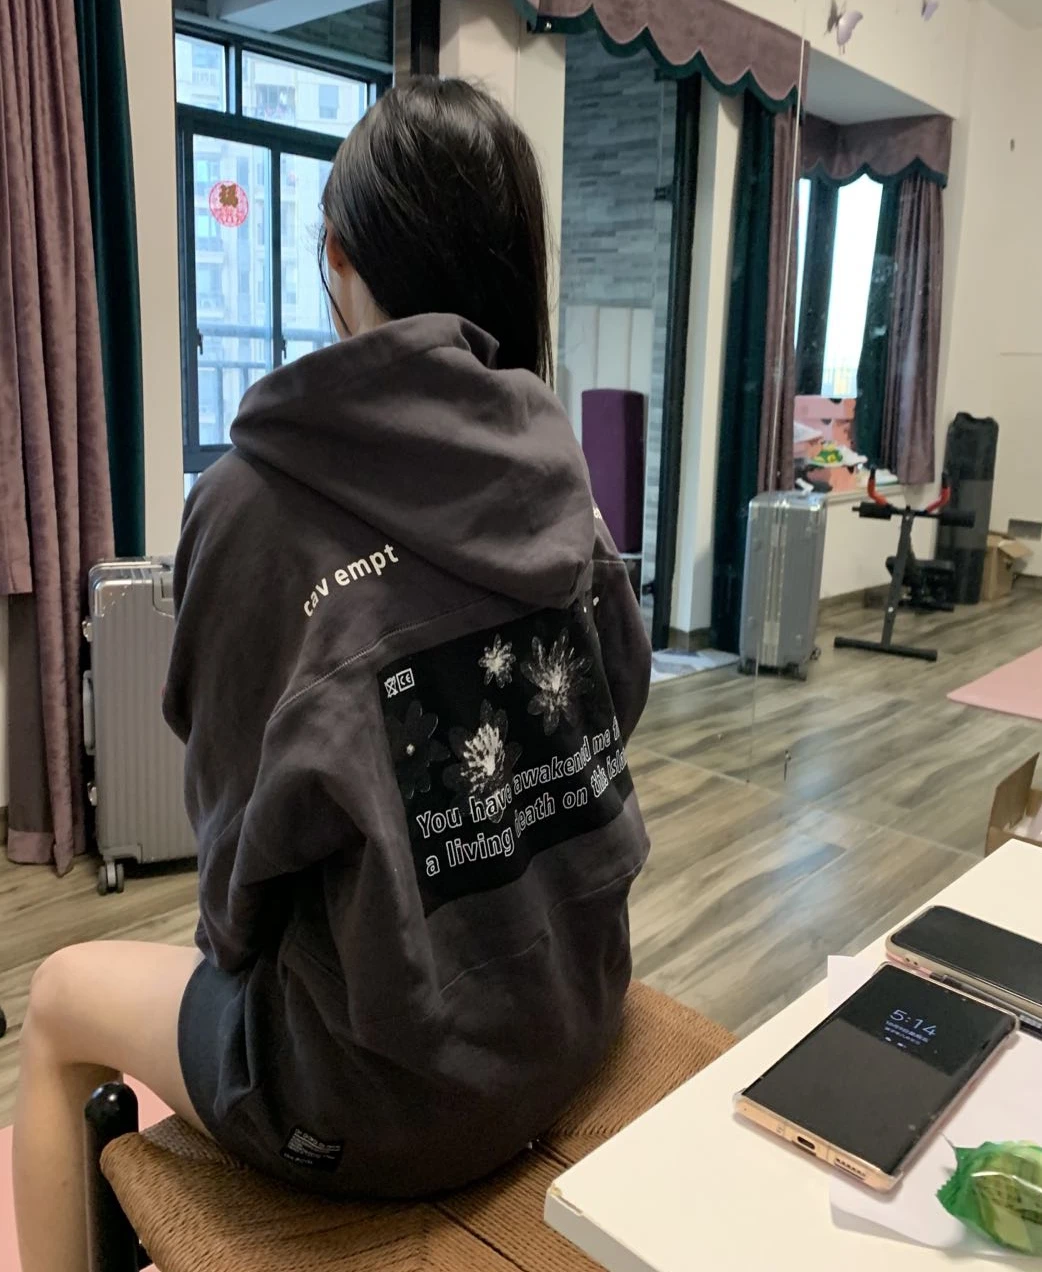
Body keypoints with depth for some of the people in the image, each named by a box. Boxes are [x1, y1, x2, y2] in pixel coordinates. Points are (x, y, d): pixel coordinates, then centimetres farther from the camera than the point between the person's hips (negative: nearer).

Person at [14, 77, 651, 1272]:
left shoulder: (259, 497, -19)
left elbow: (249, 812, -11)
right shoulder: (551, 463, -4)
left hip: (396, 1087, -5)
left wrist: (234, 933, 13)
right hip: (575, 1007, 6)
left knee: (63, 997, 21)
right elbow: (615, 700, 5)